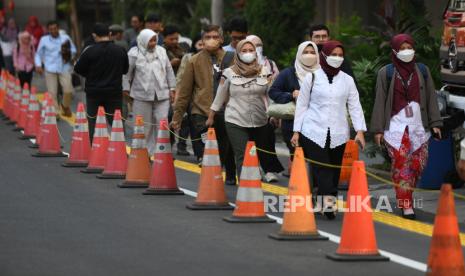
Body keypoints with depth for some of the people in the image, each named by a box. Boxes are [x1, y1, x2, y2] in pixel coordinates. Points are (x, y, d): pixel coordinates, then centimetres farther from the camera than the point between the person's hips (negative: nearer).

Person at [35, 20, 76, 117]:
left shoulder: (65, 38, 4)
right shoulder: (44, 40, 4)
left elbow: (74, 50, 11)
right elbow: (38, 54, 11)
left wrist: (68, 52, -11)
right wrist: (38, 65, -4)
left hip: (64, 68, 0)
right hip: (50, 69, 0)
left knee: (68, 90, -7)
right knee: (52, 92, -2)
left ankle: (66, 106, 21)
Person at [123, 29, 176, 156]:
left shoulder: (161, 51, 9)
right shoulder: (134, 54, -4)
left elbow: (169, 71, 15)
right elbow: (127, 73, 1)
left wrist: (172, 88, 13)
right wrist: (126, 90, 1)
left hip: (162, 94, 3)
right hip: (142, 96, -3)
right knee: (145, 126, 3)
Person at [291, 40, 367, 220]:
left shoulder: (347, 80, 11)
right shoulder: (312, 78, 5)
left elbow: (355, 106, 9)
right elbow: (301, 105, 8)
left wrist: (360, 130, -3)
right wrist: (296, 131, 3)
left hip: (338, 135, 3)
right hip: (314, 132, -3)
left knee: (334, 171, 4)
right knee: (321, 170, -15)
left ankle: (328, 204, 11)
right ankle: (328, 200, -26)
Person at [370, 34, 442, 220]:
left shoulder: (422, 70, 9)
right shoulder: (386, 73, 1)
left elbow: (431, 98, 11)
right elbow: (380, 101, 1)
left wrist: (435, 123, 4)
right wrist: (378, 129, -2)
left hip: (419, 127, 3)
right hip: (396, 126, -3)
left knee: (418, 164, 1)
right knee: (401, 165, -8)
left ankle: (406, 196, 22)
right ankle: (406, 206, -6)